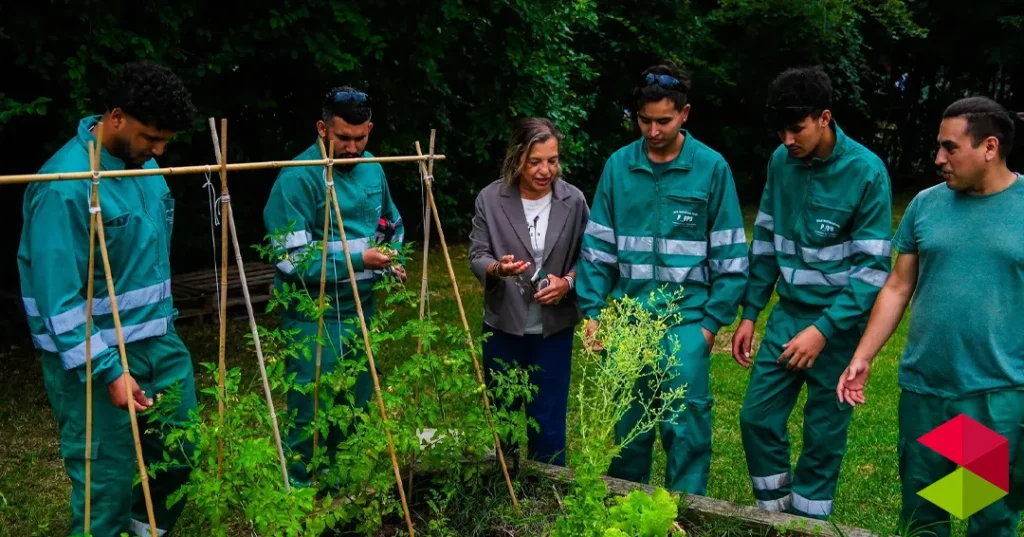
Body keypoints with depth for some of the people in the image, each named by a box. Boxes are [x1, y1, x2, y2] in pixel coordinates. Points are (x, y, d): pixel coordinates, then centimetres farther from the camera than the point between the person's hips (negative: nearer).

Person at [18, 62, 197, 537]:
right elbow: (59, 298, -22)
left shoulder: (143, 164, 3)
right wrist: (106, 371, -23)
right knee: (107, 482, 4)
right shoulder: (65, 185, -22)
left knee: (181, 453, 18)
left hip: (160, 342, 8)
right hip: (95, 354, -8)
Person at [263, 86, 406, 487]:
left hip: (361, 308, 7)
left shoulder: (372, 168, 5)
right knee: (313, 414, 1)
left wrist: (392, 259, 3)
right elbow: (291, 260, -20)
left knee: (356, 406, 18)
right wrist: (356, 261, -25)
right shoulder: (298, 177, -16)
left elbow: (394, 225, 23)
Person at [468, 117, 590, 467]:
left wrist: (567, 282, -16)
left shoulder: (573, 201, -6)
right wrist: (497, 269, -26)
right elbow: (476, 255, -5)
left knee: (549, 419, 8)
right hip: (503, 325, 0)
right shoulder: (490, 199, -9)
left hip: (554, 327, 0)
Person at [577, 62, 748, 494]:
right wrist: (592, 309, -1)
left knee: (687, 422, -4)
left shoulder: (711, 168, -4)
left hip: (686, 316, -2)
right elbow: (597, 246, 5)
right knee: (628, 421, 13)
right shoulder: (619, 165, 2)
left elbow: (730, 255, -2)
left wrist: (714, 320, -5)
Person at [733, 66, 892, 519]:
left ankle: (806, 522, 24)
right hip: (787, 313, 5)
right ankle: (775, 512, 25)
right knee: (757, 417, 5)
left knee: (823, 434, 5)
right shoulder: (780, 162, -1)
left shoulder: (866, 171, -15)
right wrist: (749, 314, 8)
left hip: (838, 321, -4)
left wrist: (824, 330, -21)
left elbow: (872, 266, -15)